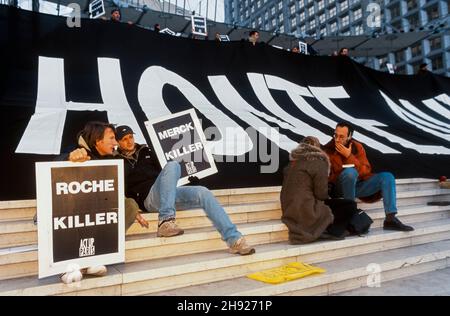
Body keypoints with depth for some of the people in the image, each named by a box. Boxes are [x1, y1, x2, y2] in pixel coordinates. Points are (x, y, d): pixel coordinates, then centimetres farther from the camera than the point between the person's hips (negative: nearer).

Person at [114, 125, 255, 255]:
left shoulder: (146, 151, 24)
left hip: (167, 194, 5)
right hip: (148, 198, -5)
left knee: (203, 193, -18)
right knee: (172, 165, -32)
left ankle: (234, 239, -20)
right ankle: (165, 221, -42)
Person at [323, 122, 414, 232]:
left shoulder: (357, 147, 0)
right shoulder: (328, 150, -10)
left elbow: (366, 170, -9)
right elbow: (328, 177, -10)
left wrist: (349, 156, -20)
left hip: (358, 185, 5)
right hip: (340, 188, -4)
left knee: (387, 176, -12)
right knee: (350, 172, -35)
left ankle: (390, 219, -17)